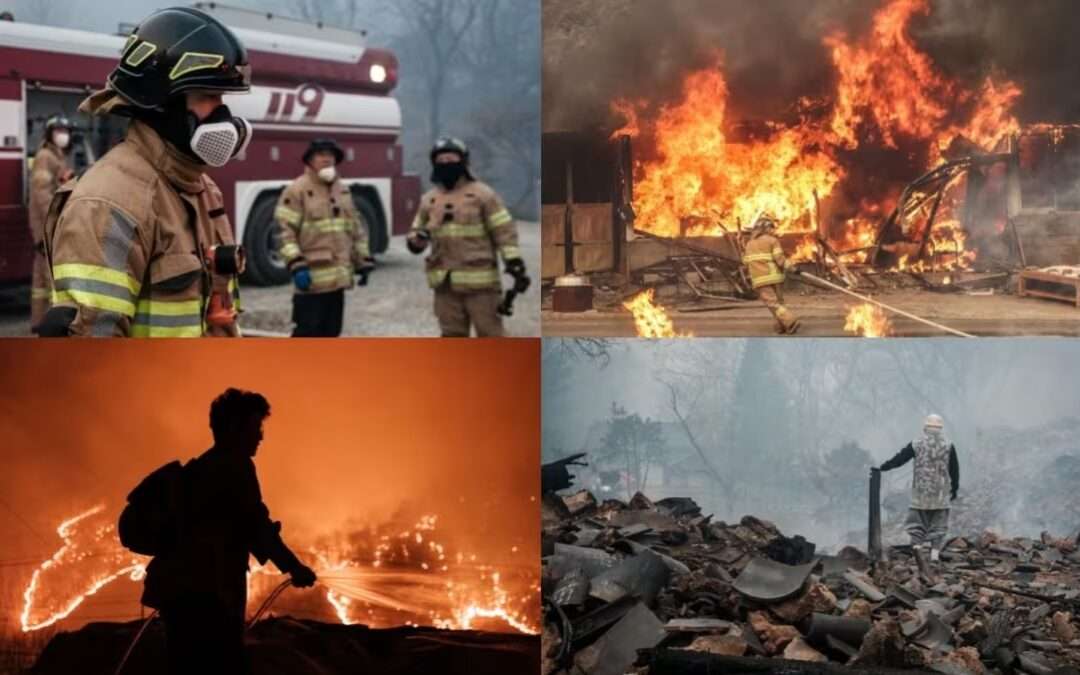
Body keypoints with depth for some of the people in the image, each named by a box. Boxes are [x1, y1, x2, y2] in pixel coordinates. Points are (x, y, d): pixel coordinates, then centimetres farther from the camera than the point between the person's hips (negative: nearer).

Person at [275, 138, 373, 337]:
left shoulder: (343, 190, 16)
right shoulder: (297, 190, -7)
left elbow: (356, 228, 21)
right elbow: (285, 230, -13)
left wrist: (363, 261, 16)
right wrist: (296, 265, -21)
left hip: (338, 276, 7)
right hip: (312, 277, -7)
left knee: (330, 331, 13)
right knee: (307, 331, -7)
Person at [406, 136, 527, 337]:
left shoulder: (482, 194, -3)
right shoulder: (429, 199, 11)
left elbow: (503, 229, -5)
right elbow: (416, 233, 18)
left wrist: (513, 259, -15)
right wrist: (417, 240, -7)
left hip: (479, 280, -4)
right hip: (445, 282, 5)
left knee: (489, 334, -1)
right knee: (453, 337, 11)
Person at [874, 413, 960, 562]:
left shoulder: (916, 445, -3)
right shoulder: (949, 447, 0)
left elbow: (898, 459, -2)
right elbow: (955, 470, 5)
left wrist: (881, 468, 6)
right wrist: (954, 489, 15)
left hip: (920, 493, 0)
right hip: (940, 494, 1)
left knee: (917, 523, 8)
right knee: (938, 526, 8)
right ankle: (934, 553, 3)